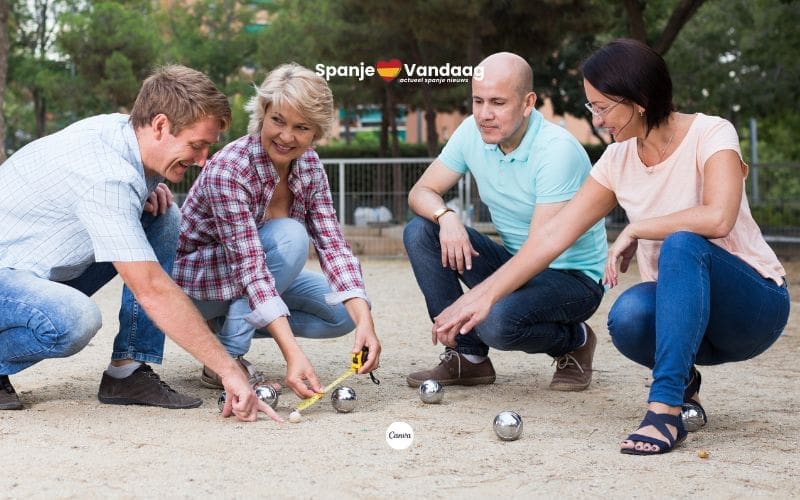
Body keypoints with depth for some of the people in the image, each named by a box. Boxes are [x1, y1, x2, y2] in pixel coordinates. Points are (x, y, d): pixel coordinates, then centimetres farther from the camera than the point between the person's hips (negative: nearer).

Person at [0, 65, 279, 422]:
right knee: (75, 321, -40)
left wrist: (149, 190, -5)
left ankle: (128, 371, -4)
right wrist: (229, 371, -32)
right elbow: (152, 290, -33)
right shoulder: (106, 177, -30)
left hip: (48, 271, 10)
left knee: (163, 217, -1)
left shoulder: (119, 126, -3)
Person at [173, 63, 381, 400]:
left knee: (345, 313, -9)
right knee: (290, 236, -31)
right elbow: (250, 267, -38)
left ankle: (225, 325, 1)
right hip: (196, 278, -7)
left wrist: (364, 321, -32)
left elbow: (332, 245, -16)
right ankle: (227, 355, -21)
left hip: (259, 274, 7)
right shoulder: (227, 170, -31)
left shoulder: (308, 164, -10)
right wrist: (292, 353, -48)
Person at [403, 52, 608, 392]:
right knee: (420, 232, -10)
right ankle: (467, 356, -4)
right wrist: (446, 217, -24)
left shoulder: (558, 150, -25)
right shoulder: (473, 132, -5)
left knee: (497, 321, -35)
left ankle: (574, 342, -1)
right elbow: (421, 192, 1)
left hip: (576, 278, -7)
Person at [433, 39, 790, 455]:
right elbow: (555, 235, 2)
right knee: (628, 316, -31)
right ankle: (681, 380, 1)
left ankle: (665, 407, -37)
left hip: (756, 304, -4)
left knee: (682, 244, -35)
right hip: (681, 306, 4)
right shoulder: (618, 161, 4)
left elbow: (718, 218, -31)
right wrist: (485, 295, -2)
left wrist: (635, 230, -19)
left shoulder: (710, 134, -13)